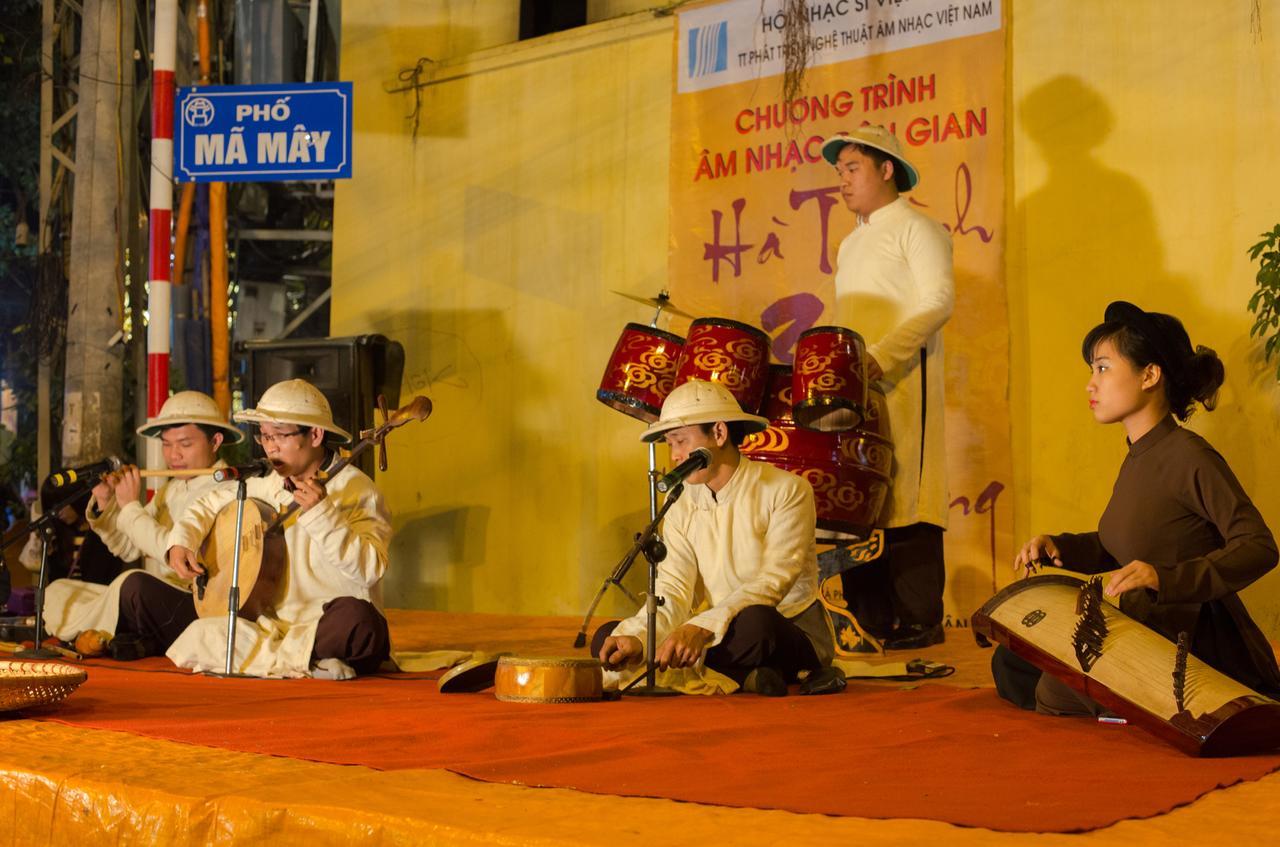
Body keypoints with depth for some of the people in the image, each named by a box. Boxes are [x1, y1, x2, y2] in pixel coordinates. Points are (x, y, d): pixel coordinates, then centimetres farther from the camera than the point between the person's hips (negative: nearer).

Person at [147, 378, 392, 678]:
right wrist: (181, 543, 6)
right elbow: (209, 503, 25)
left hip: (326, 628, -7)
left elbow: (371, 569, -23)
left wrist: (321, 514, -31)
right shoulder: (271, 487, 10)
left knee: (356, 618, -43)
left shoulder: (356, 490, -9)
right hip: (268, 623, 7)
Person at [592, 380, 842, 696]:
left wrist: (702, 628, -36)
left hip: (794, 635, -7)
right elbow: (673, 590, -5)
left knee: (754, 622, -42)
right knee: (608, 638, -12)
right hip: (725, 638, 7)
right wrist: (636, 637, -27)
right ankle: (747, 675, -19)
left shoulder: (787, 491, -11)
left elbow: (773, 582, -22)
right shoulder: (682, 507, 6)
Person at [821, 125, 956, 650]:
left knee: (906, 503, -10)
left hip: (903, 385, -8)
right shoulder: (850, 246, 25)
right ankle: (869, 621, 7)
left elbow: (939, 302, -13)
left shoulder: (916, 229, 0)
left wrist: (882, 356, -23)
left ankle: (920, 623, -6)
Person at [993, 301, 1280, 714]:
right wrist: (1058, 546, 5)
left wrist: (1166, 577, -34)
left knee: (1057, 690, -24)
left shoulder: (1190, 457, -18)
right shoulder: (1139, 457, 10)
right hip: (1148, 634, 9)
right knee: (1011, 662, 9)